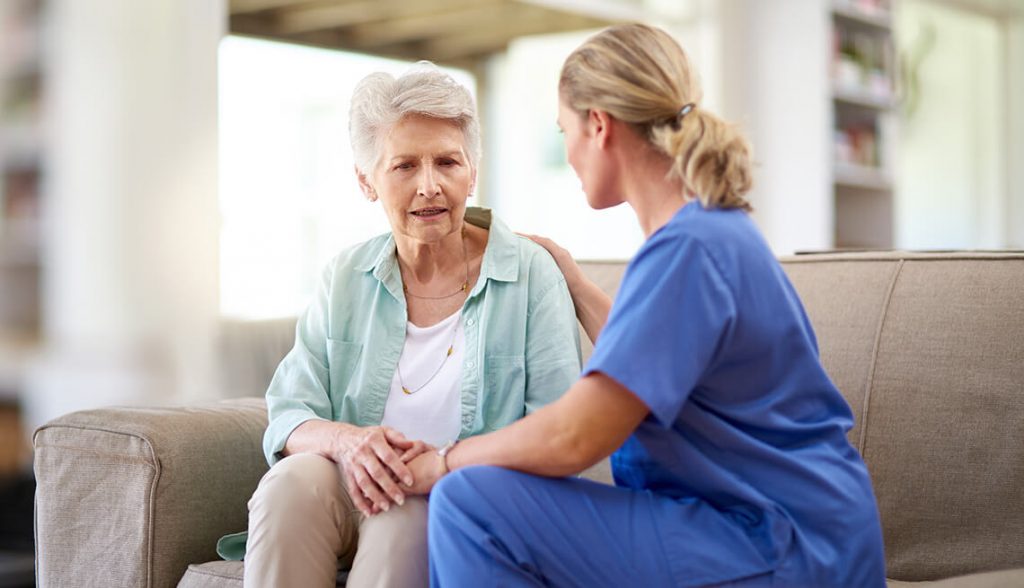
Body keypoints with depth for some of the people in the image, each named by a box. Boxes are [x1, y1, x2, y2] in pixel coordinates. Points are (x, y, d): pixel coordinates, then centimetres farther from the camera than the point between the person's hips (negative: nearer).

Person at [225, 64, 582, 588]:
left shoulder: (530, 274, -1)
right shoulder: (345, 279, 10)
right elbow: (288, 417, 4)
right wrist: (344, 439, -20)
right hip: (355, 493, 3)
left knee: (411, 506, -35)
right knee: (294, 479, -30)